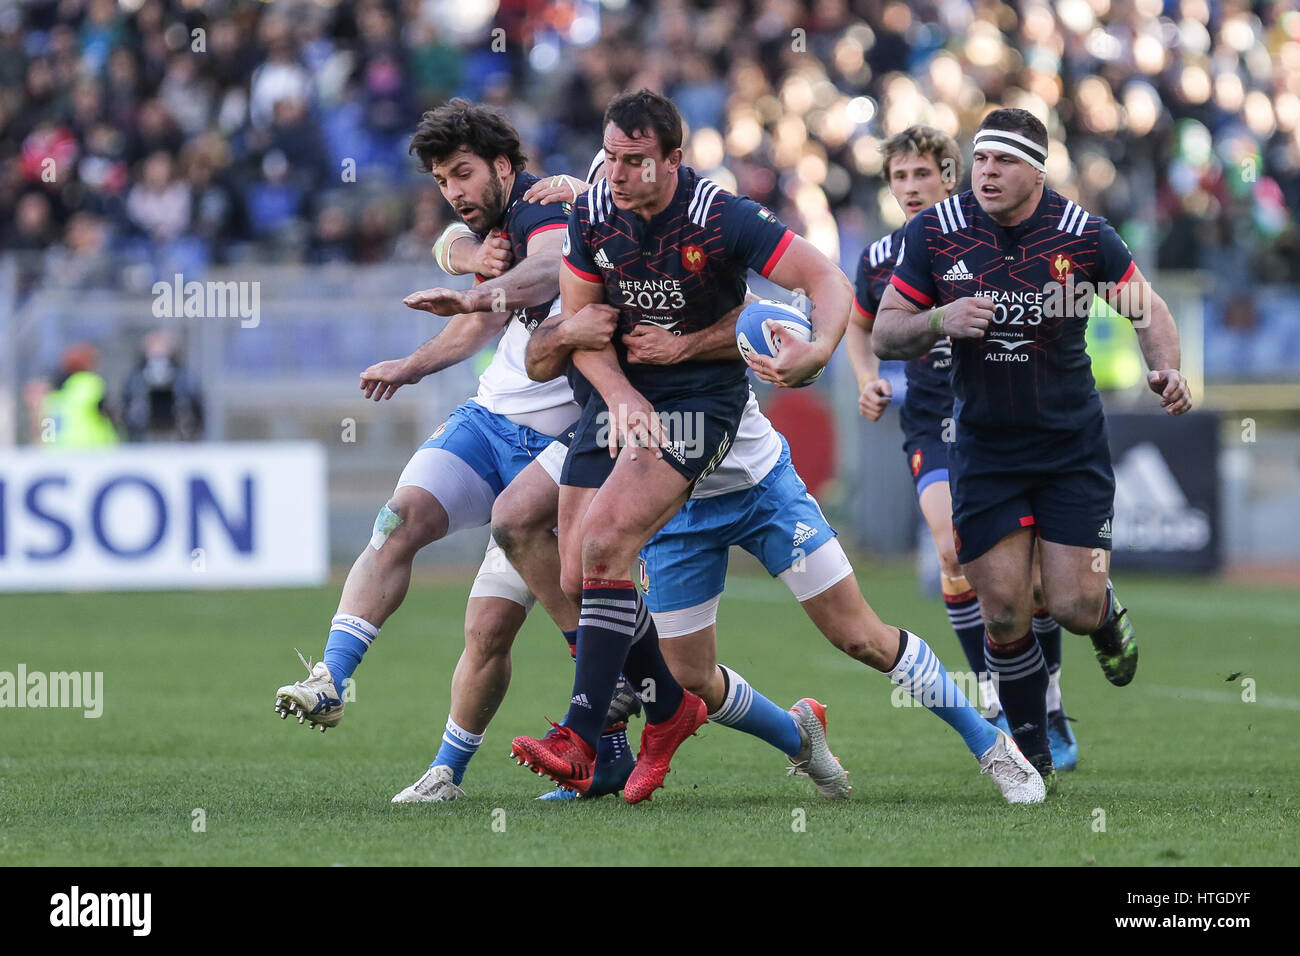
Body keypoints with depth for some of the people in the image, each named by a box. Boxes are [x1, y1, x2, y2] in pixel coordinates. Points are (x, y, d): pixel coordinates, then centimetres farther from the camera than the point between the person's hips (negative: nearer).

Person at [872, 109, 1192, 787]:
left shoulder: (1082, 234, -10)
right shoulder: (934, 233, -8)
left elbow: (1145, 306, 3)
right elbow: (885, 336, -3)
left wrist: (1166, 368, -15)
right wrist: (941, 320, -22)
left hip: (1073, 447, -1)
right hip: (984, 447, 1)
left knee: (1074, 607, -6)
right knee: (1004, 613, -3)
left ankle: (1107, 617, 33)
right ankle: (1031, 751, 18)